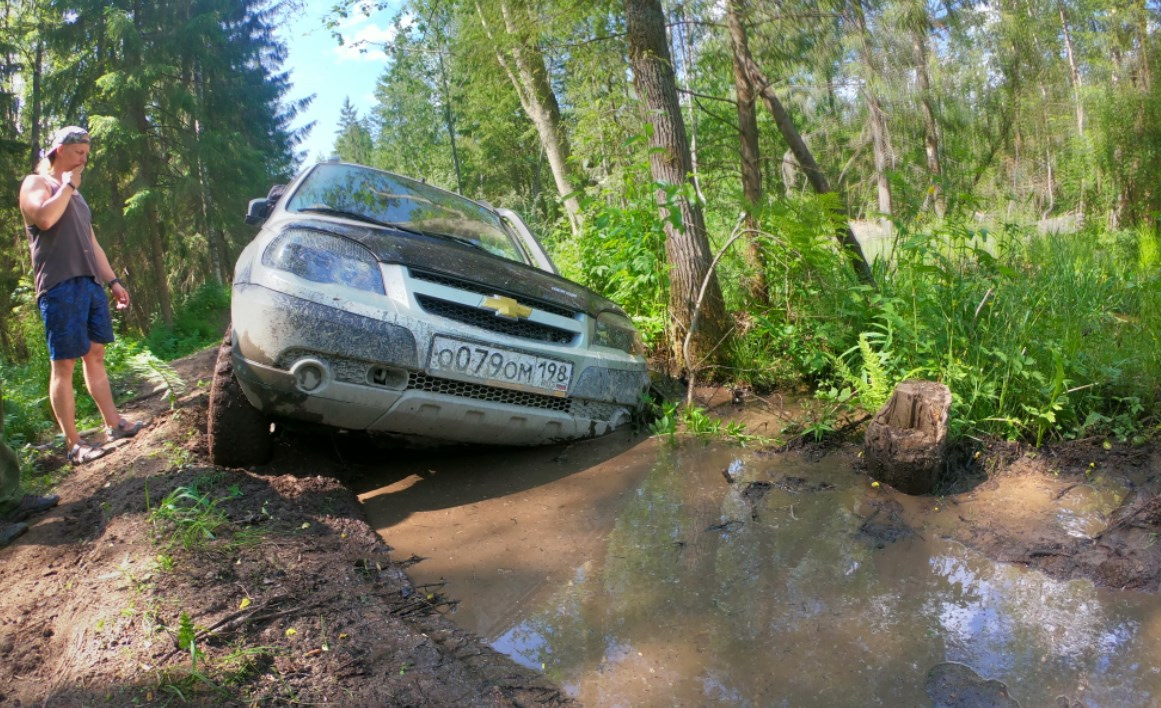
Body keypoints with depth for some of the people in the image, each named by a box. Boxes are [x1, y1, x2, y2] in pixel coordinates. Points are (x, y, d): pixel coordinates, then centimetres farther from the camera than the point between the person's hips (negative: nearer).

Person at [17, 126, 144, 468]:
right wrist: (67, 186, -9)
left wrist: (113, 280, 19)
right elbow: (44, 217, -22)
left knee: (95, 355, 11)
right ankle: (73, 443, -5)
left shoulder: (75, 195, 25)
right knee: (64, 365, -6)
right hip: (60, 287, -8)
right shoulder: (36, 183, 1)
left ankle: (113, 423, 16)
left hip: (90, 283, 8)